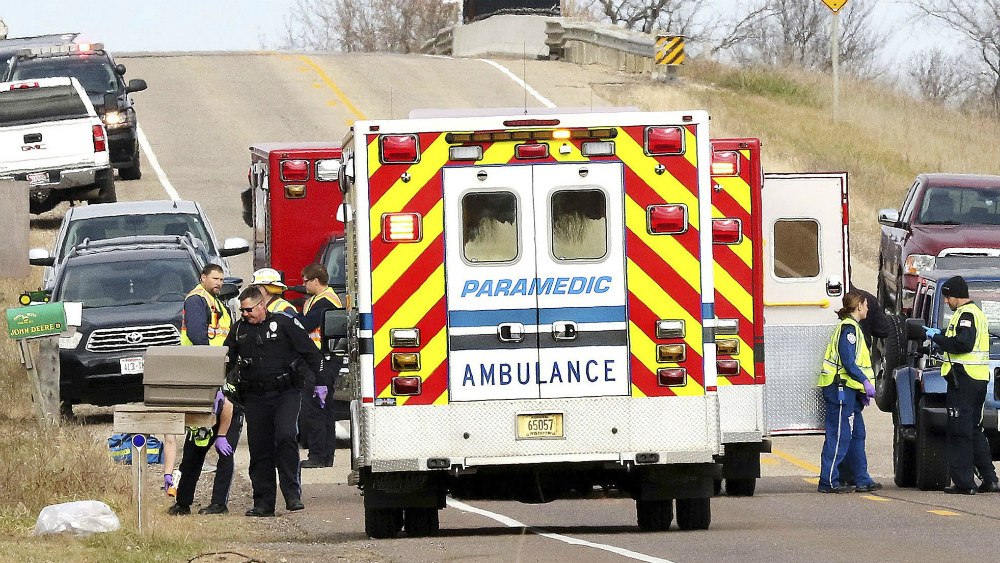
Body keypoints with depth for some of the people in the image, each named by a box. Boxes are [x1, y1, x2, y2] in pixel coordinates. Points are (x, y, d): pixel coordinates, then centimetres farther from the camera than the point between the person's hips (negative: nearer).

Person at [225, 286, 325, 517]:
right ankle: (263, 503, 8)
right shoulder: (239, 329, 11)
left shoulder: (284, 323, -1)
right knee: (259, 449, 3)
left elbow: (310, 352, 2)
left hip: (285, 393, -4)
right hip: (255, 398, 4)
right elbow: (227, 360, 21)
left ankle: (293, 495, -16)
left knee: (285, 437, -21)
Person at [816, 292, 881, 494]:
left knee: (857, 434, 12)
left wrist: (863, 389, 18)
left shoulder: (851, 328, 20)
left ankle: (862, 480, 15)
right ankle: (829, 481, -9)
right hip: (841, 388, -11)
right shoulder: (848, 328, -12)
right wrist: (865, 381, -18)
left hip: (848, 389, 11)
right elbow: (848, 362, -19)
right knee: (839, 435, -9)